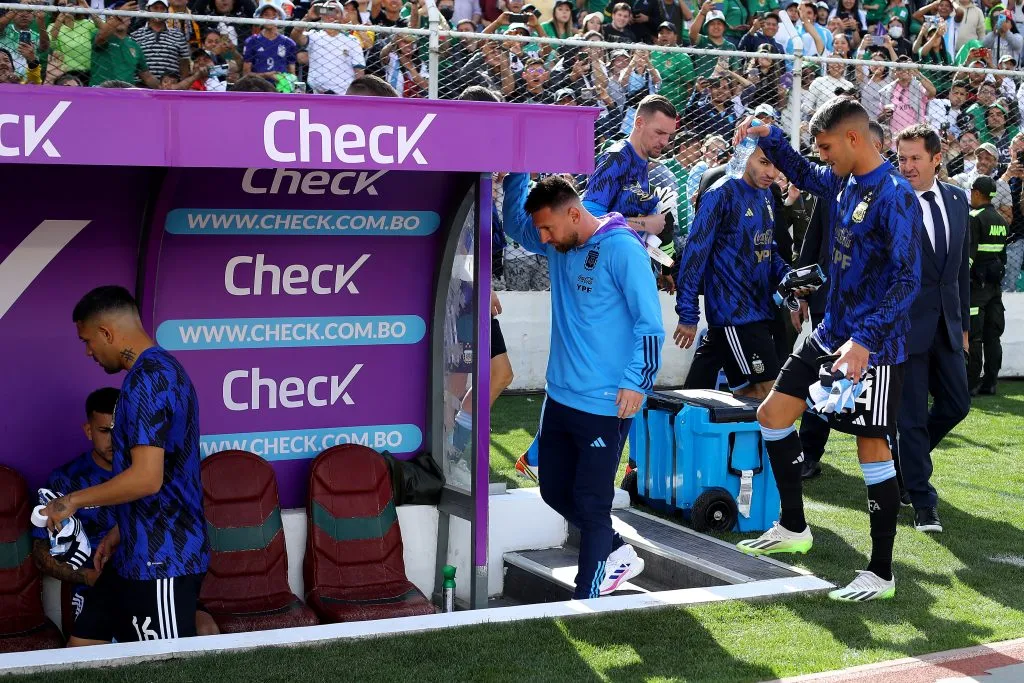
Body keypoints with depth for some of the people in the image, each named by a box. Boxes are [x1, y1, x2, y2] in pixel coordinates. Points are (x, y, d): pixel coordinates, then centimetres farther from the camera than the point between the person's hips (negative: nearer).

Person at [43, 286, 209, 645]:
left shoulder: (147, 379, -18)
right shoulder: (162, 370, 14)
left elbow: (147, 478, -26)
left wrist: (73, 500, -12)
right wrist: (118, 532, 23)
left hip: (162, 559, -10)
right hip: (138, 553, 10)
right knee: (81, 649, 14)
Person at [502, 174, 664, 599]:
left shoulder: (622, 249, -15)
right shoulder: (559, 246, 7)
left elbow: (650, 321, -16)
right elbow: (514, 222, 23)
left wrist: (636, 382, -20)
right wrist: (517, 173, 8)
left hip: (605, 404, -8)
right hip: (560, 396, 8)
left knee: (590, 501, 0)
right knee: (555, 491, 15)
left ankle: (586, 599, 12)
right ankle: (617, 553, 33)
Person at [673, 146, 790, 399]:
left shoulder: (766, 196, 12)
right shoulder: (722, 194, -11)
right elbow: (696, 252, -13)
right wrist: (688, 314, -14)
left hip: (758, 309, 7)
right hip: (733, 312, -7)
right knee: (765, 393, -8)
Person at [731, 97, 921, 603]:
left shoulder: (894, 195, -19)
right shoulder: (843, 181, 6)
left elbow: (908, 279, -24)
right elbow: (801, 174, 29)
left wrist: (864, 341, -31)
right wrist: (768, 136, 13)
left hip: (872, 348, -9)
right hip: (831, 334, 9)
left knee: (872, 449, -4)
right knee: (773, 414, 12)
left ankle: (882, 573, 8)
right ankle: (793, 528, 26)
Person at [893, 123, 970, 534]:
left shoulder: (957, 200, 8)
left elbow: (962, 265, 15)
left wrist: (963, 322, 15)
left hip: (946, 324, 6)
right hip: (906, 325, -6)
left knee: (956, 405, 12)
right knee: (912, 415, -1)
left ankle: (906, 459, 36)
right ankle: (922, 503, 9)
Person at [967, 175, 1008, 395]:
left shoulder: (975, 218, -12)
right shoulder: (1001, 220, 13)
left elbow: (968, 253, -17)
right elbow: (1003, 253, 18)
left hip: (976, 282, -8)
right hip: (995, 284, 8)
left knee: (972, 336, -4)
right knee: (992, 336, 9)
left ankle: (971, 383, -3)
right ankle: (990, 382, 12)